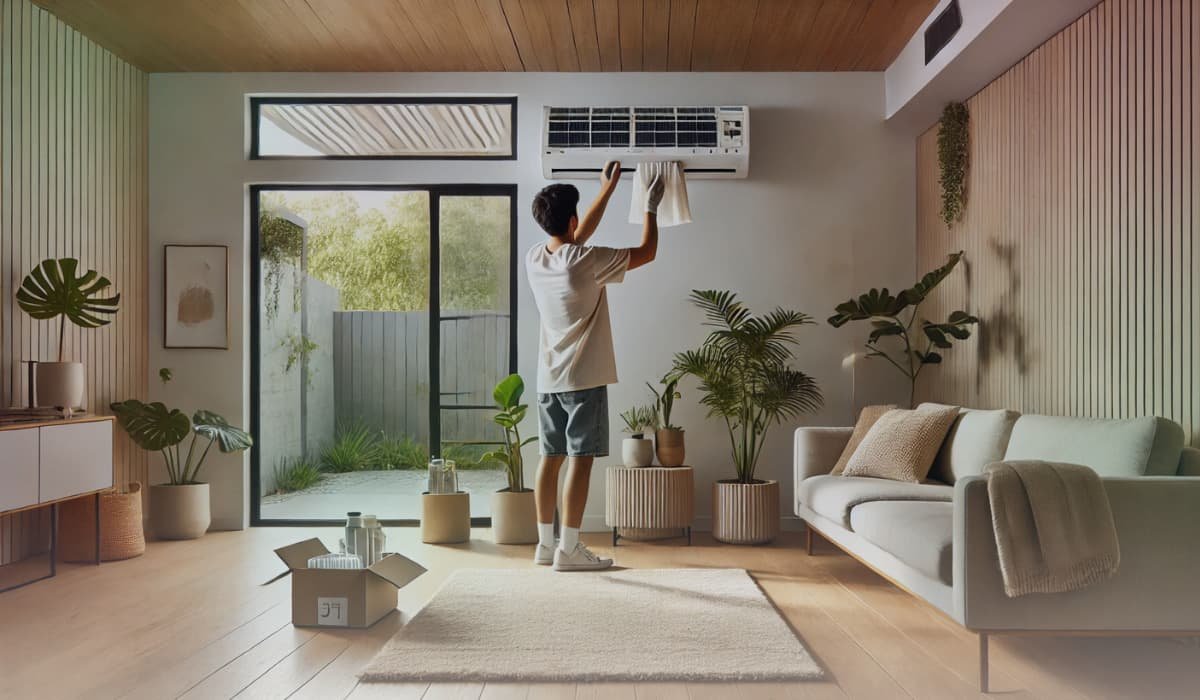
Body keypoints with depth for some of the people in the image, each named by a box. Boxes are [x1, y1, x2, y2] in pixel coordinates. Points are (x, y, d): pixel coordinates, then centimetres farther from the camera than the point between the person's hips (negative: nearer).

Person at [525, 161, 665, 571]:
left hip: (548, 379, 7)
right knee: (580, 459, -3)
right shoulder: (584, 262, -16)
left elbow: (578, 237, 22)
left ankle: (545, 543, 16)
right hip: (584, 379, -7)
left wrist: (608, 188, 27)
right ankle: (569, 549, 0)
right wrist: (651, 208, 10)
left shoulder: (535, 259, 5)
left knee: (551, 457, 10)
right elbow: (646, 252, -6)